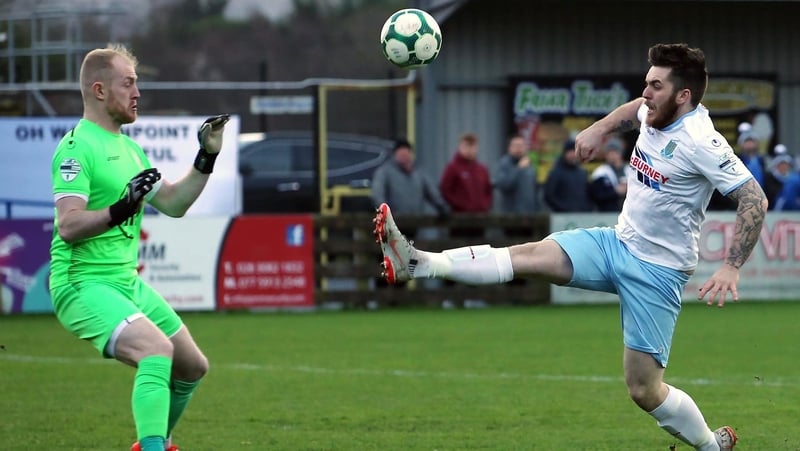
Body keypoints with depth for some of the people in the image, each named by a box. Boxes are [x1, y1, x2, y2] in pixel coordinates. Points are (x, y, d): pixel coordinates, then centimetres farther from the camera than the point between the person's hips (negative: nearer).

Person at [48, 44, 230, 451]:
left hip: (126, 281, 10)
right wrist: (120, 208, -35)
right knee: (157, 348, -31)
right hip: (84, 284, -10)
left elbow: (171, 204, 22)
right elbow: (68, 225, -24)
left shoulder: (128, 149, 16)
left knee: (192, 367, 15)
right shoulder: (77, 147, -14)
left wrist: (206, 158, 14)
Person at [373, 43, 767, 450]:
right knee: (530, 255, -11)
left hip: (657, 271, -7)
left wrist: (731, 268, -32)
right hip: (618, 243, 7)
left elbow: (754, 201, -25)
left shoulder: (701, 144, -22)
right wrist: (600, 127, 13)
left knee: (644, 390, -6)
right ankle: (418, 264, -22)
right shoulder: (656, 113, 0)